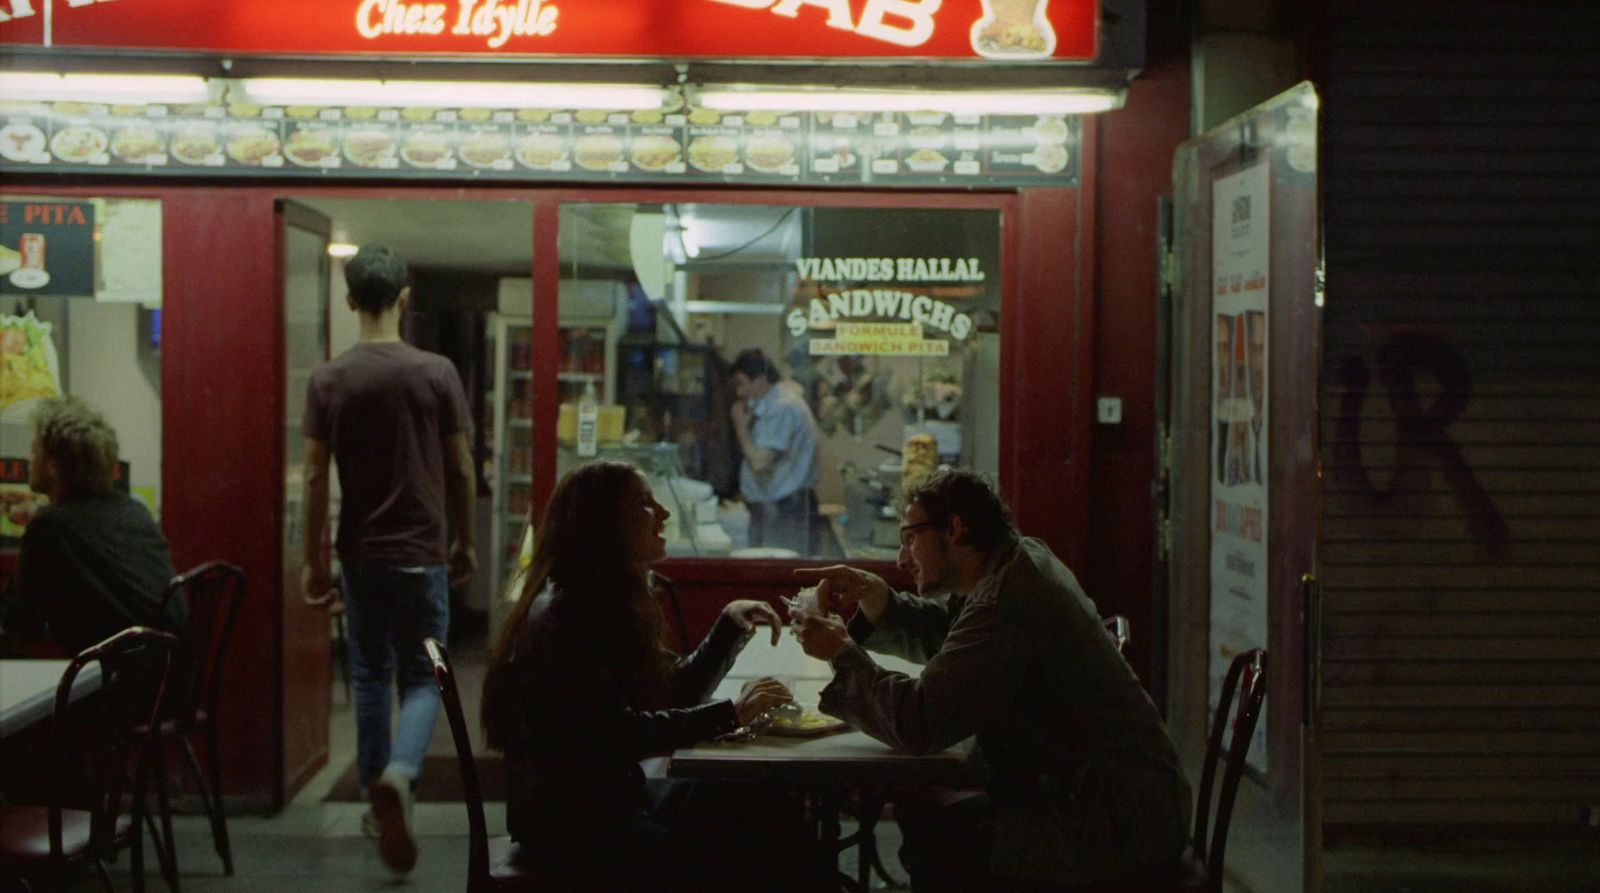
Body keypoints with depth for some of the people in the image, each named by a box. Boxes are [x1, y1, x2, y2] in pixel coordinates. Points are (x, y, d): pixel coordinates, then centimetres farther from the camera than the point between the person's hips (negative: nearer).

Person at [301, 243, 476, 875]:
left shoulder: (328, 380, -3)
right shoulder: (436, 373, -6)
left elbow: (316, 476, -3)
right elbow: (461, 469, -2)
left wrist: (313, 559, 4)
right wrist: (464, 542, 12)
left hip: (360, 555, 2)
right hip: (421, 553, -1)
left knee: (370, 676, 14)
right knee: (422, 678, 6)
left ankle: (379, 805, 21)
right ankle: (398, 773, -21)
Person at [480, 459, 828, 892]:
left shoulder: (614, 604, 13)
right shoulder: (561, 616, -16)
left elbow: (678, 690, 18)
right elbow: (616, 734, -22)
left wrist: (730, 624, 5)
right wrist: (730, 715, -21)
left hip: (615, 794, 9)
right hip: (565, 819, -9)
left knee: (769, 810, -11)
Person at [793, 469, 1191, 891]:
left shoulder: (1007, 604, -23)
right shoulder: (1023, 558, 8)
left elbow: (918, 723, -25)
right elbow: (935, 635, 23)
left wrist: (843, 653, -10)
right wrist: (874, 596, 5)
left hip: (1120, 826, -10)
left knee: (934, 849, -14)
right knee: (921, 812, 13)